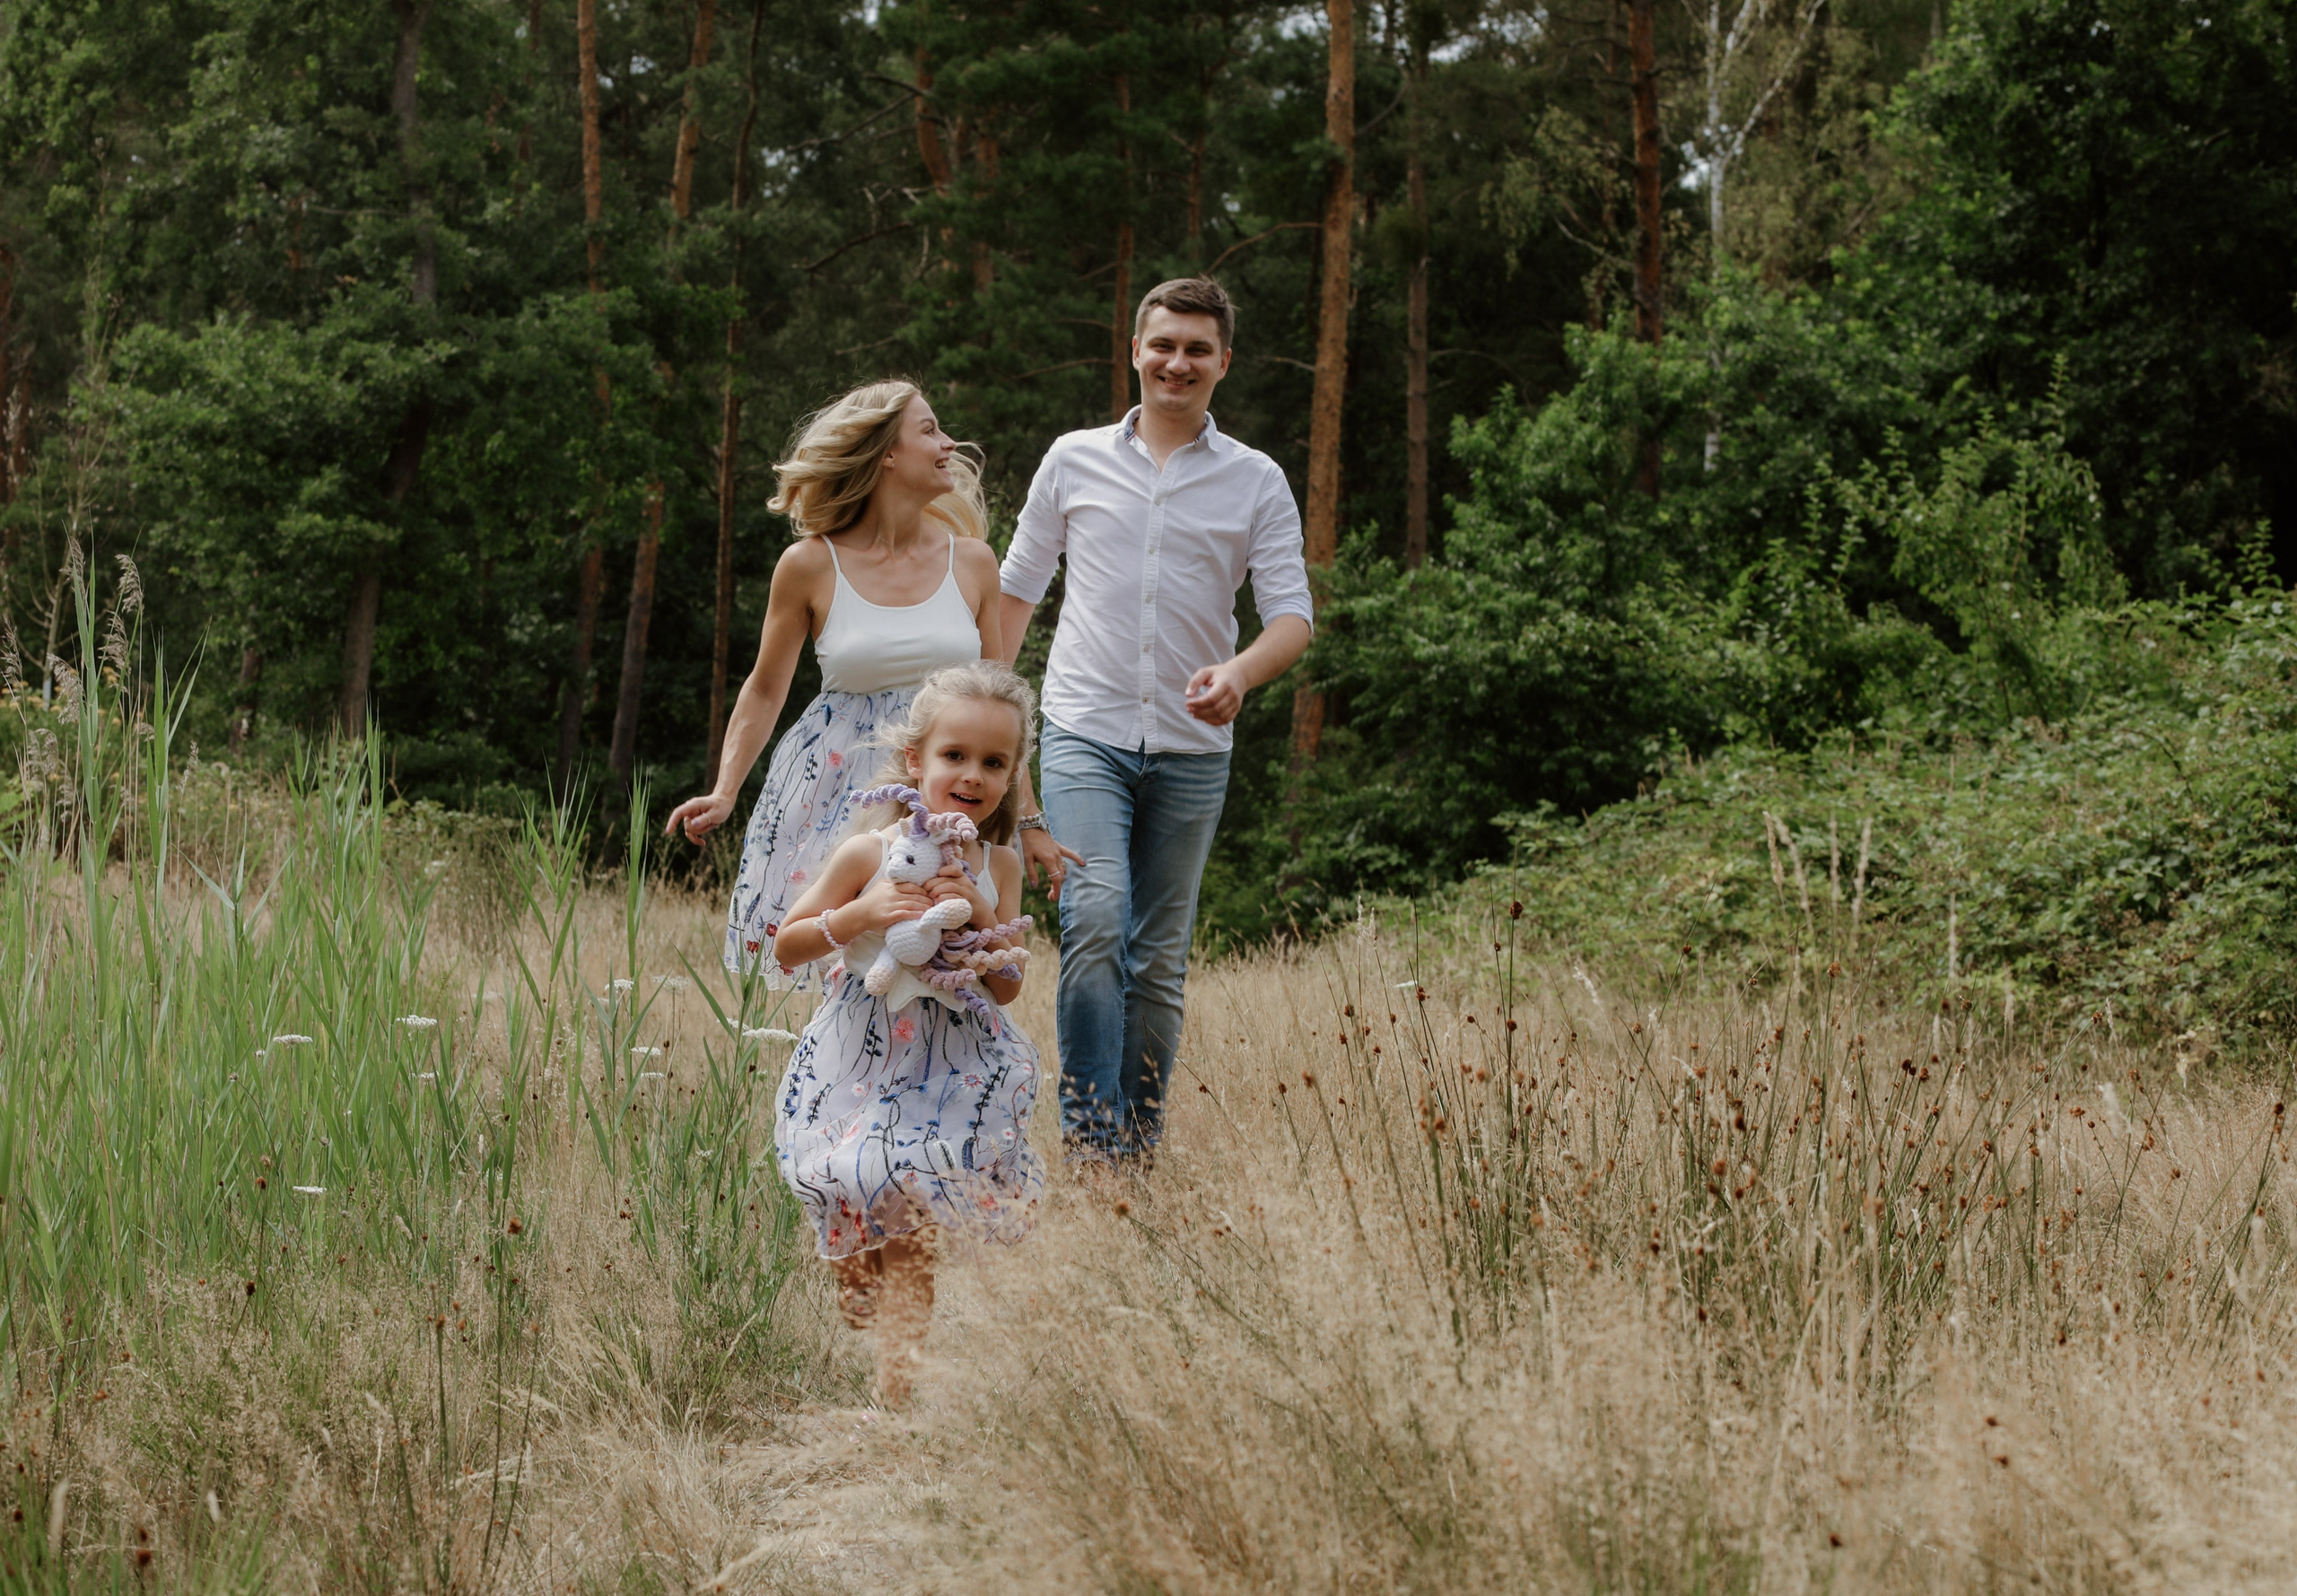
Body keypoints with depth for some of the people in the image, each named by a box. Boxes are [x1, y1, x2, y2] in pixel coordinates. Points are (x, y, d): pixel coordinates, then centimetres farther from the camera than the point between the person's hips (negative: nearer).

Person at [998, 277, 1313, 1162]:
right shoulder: (1075, 460, 7)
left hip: (1192, 749, 1)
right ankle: (1087, 1135, -19)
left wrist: (1240, 671, -23)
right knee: (1095, 921, -20)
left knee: (1160, 955, 7)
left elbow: (1292, 613, -2)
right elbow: (1016, 589, 14)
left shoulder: (1257, 481, 5)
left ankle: (1142, 1140, 15)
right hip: (1086, 733, -1)